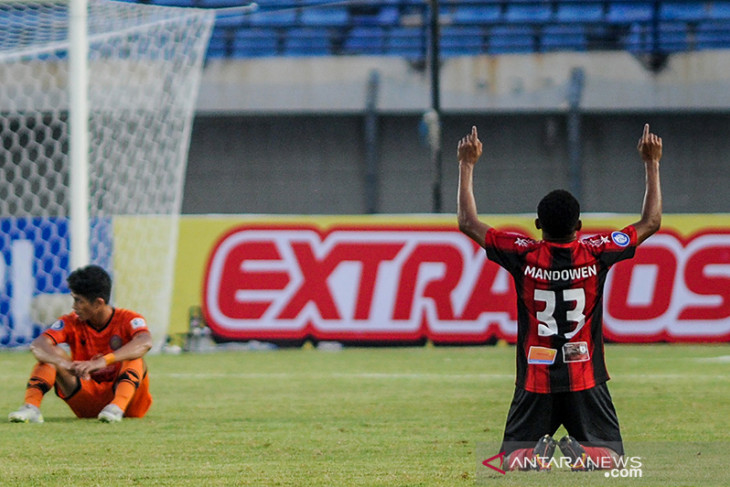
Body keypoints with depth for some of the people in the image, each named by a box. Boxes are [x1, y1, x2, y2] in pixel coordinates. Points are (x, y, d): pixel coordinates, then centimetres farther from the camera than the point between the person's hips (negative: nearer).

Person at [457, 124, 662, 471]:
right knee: (611, 457, 10)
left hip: (535, 382, 0)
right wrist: (651, 164, 13)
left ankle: (535, 456, -24)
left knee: (513, 459, 11)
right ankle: (584, 455, -25)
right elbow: (651, 222, 5)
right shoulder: (594, 254, -7)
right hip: (585, 383, 0)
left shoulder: (524, 256, -9)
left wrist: (467, 165, 10)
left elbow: (467, 223, 3)